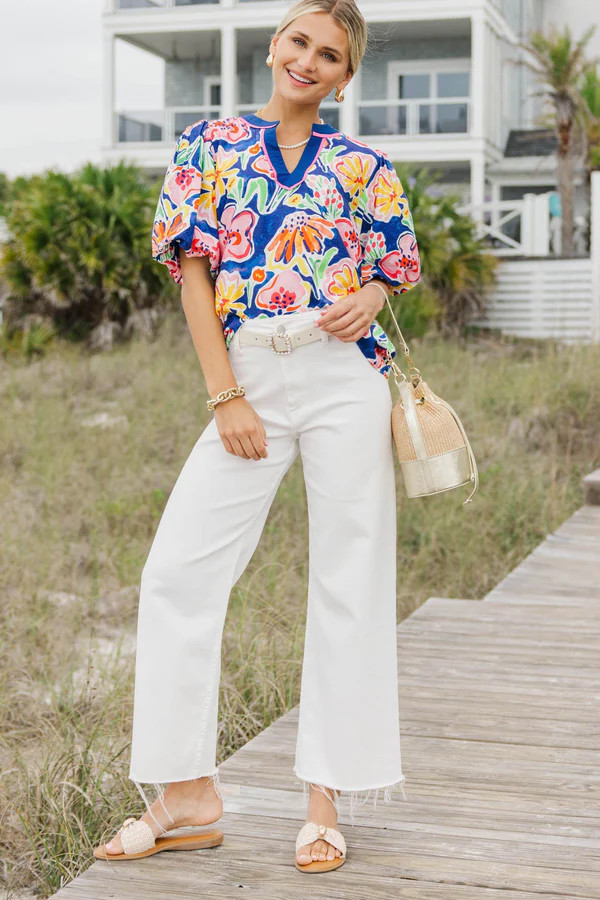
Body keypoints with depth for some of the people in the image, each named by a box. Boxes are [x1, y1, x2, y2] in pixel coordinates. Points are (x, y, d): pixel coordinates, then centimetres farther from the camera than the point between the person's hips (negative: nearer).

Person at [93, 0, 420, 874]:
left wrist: (368, 297, -9)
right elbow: (194, 272, 4)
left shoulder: (363, 167, 10)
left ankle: (326, 802, 11)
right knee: (178, 571, -4)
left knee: (349, 583, 0)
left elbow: (394, 269, 16)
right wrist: (225, 396, -5)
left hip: (345, 376, 0)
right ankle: (187, 792, 10)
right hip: (248, 378, 1)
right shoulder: (210, 144, 9)